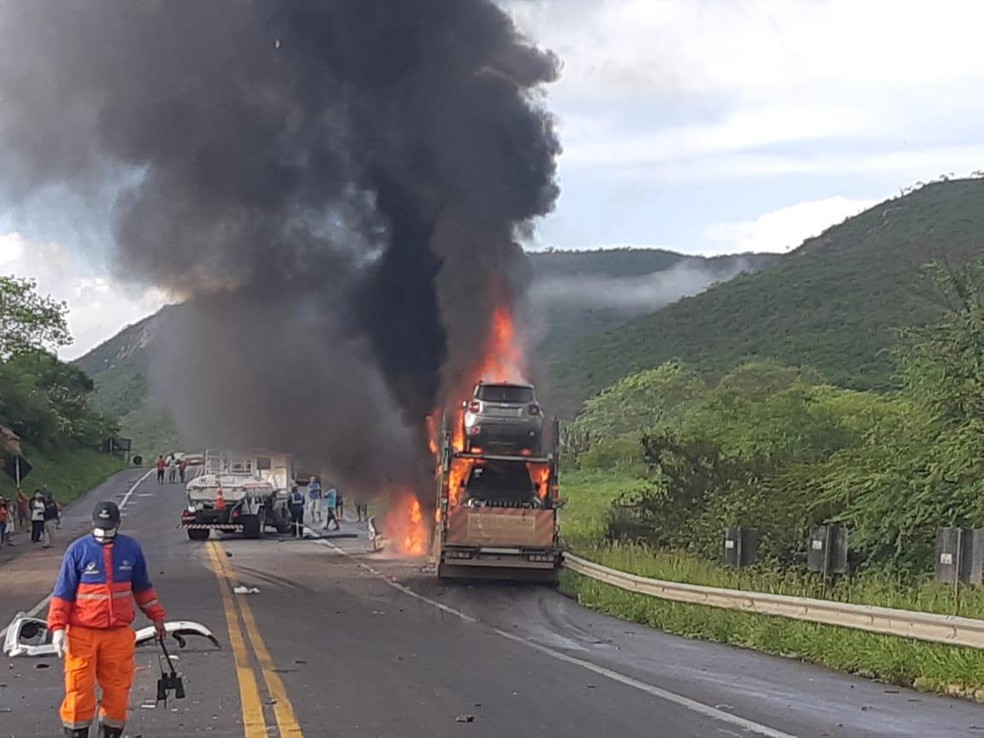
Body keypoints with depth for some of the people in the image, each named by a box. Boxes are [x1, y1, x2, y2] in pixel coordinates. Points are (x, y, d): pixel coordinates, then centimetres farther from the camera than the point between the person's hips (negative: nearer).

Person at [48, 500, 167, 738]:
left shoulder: (131, 549, 5)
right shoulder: (78, 550, -4)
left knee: (118, 689, 5)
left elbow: (143, 587, 19)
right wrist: (57, 627, -9)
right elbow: (63, 592, -1)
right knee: (79, 688, -3)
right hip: (82, 634, -3)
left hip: (119, 633, 3)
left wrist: (156, 617, 21)